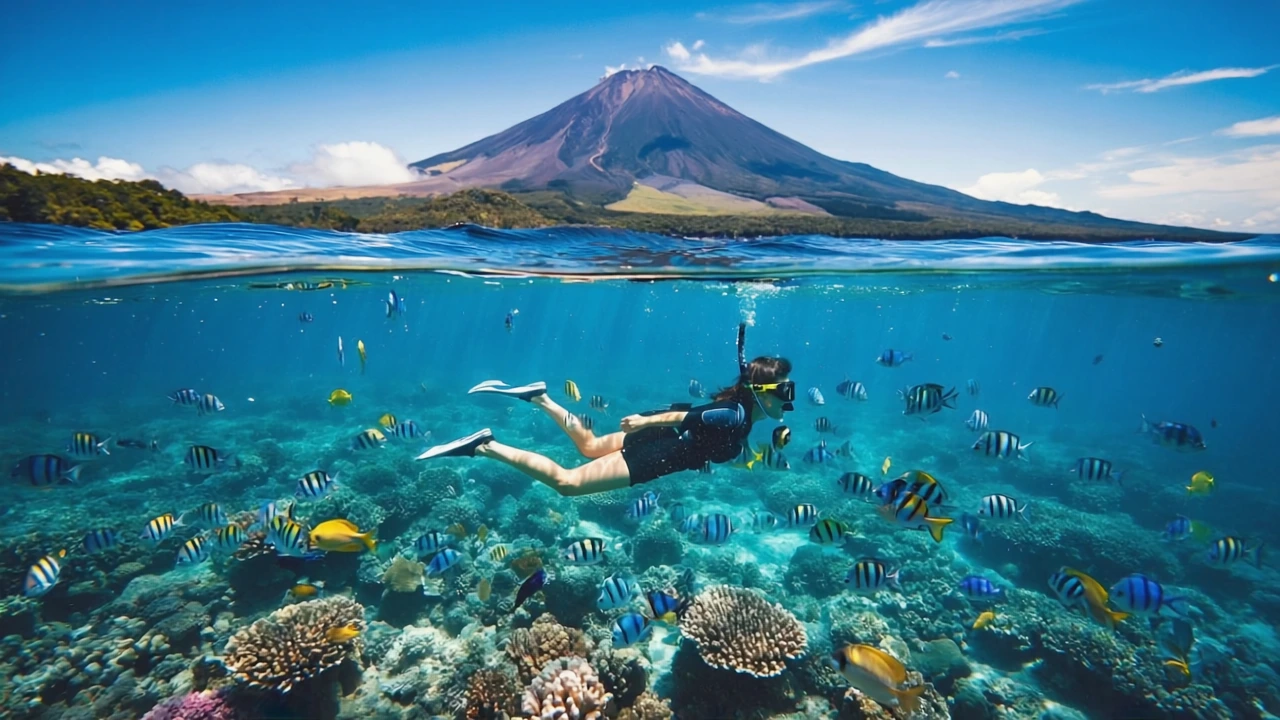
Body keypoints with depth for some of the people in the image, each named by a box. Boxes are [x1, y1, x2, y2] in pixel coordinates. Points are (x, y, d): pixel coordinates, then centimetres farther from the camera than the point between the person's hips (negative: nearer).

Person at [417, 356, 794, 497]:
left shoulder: (740, 408, 5)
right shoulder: (735, 417, -24)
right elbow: (682, 416, -26)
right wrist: (647, 420, -20)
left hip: (654, 438, 9)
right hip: (649, 457, -9)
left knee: (589, 446, 30)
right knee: (565, 482, -7)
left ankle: (539, 397, 26)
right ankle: (484, 445, -12)